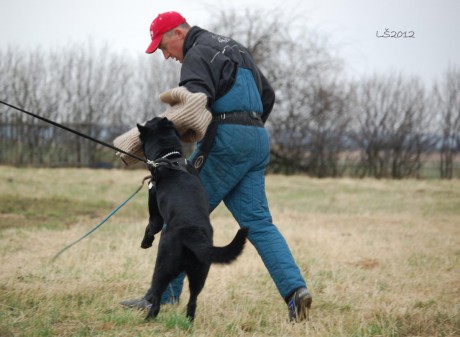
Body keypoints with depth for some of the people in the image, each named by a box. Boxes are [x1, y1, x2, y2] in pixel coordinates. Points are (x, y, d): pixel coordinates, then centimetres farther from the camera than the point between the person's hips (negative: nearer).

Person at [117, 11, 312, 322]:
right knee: (258, 223, 2)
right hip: (257, 142, 9)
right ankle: (295, 289, -13)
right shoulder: (235, 48, 24)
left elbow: (193, 105, -23)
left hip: (226, 138, -9)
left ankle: (164, 296, 0)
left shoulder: (199, 55, -5)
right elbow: (267, 95, 31)